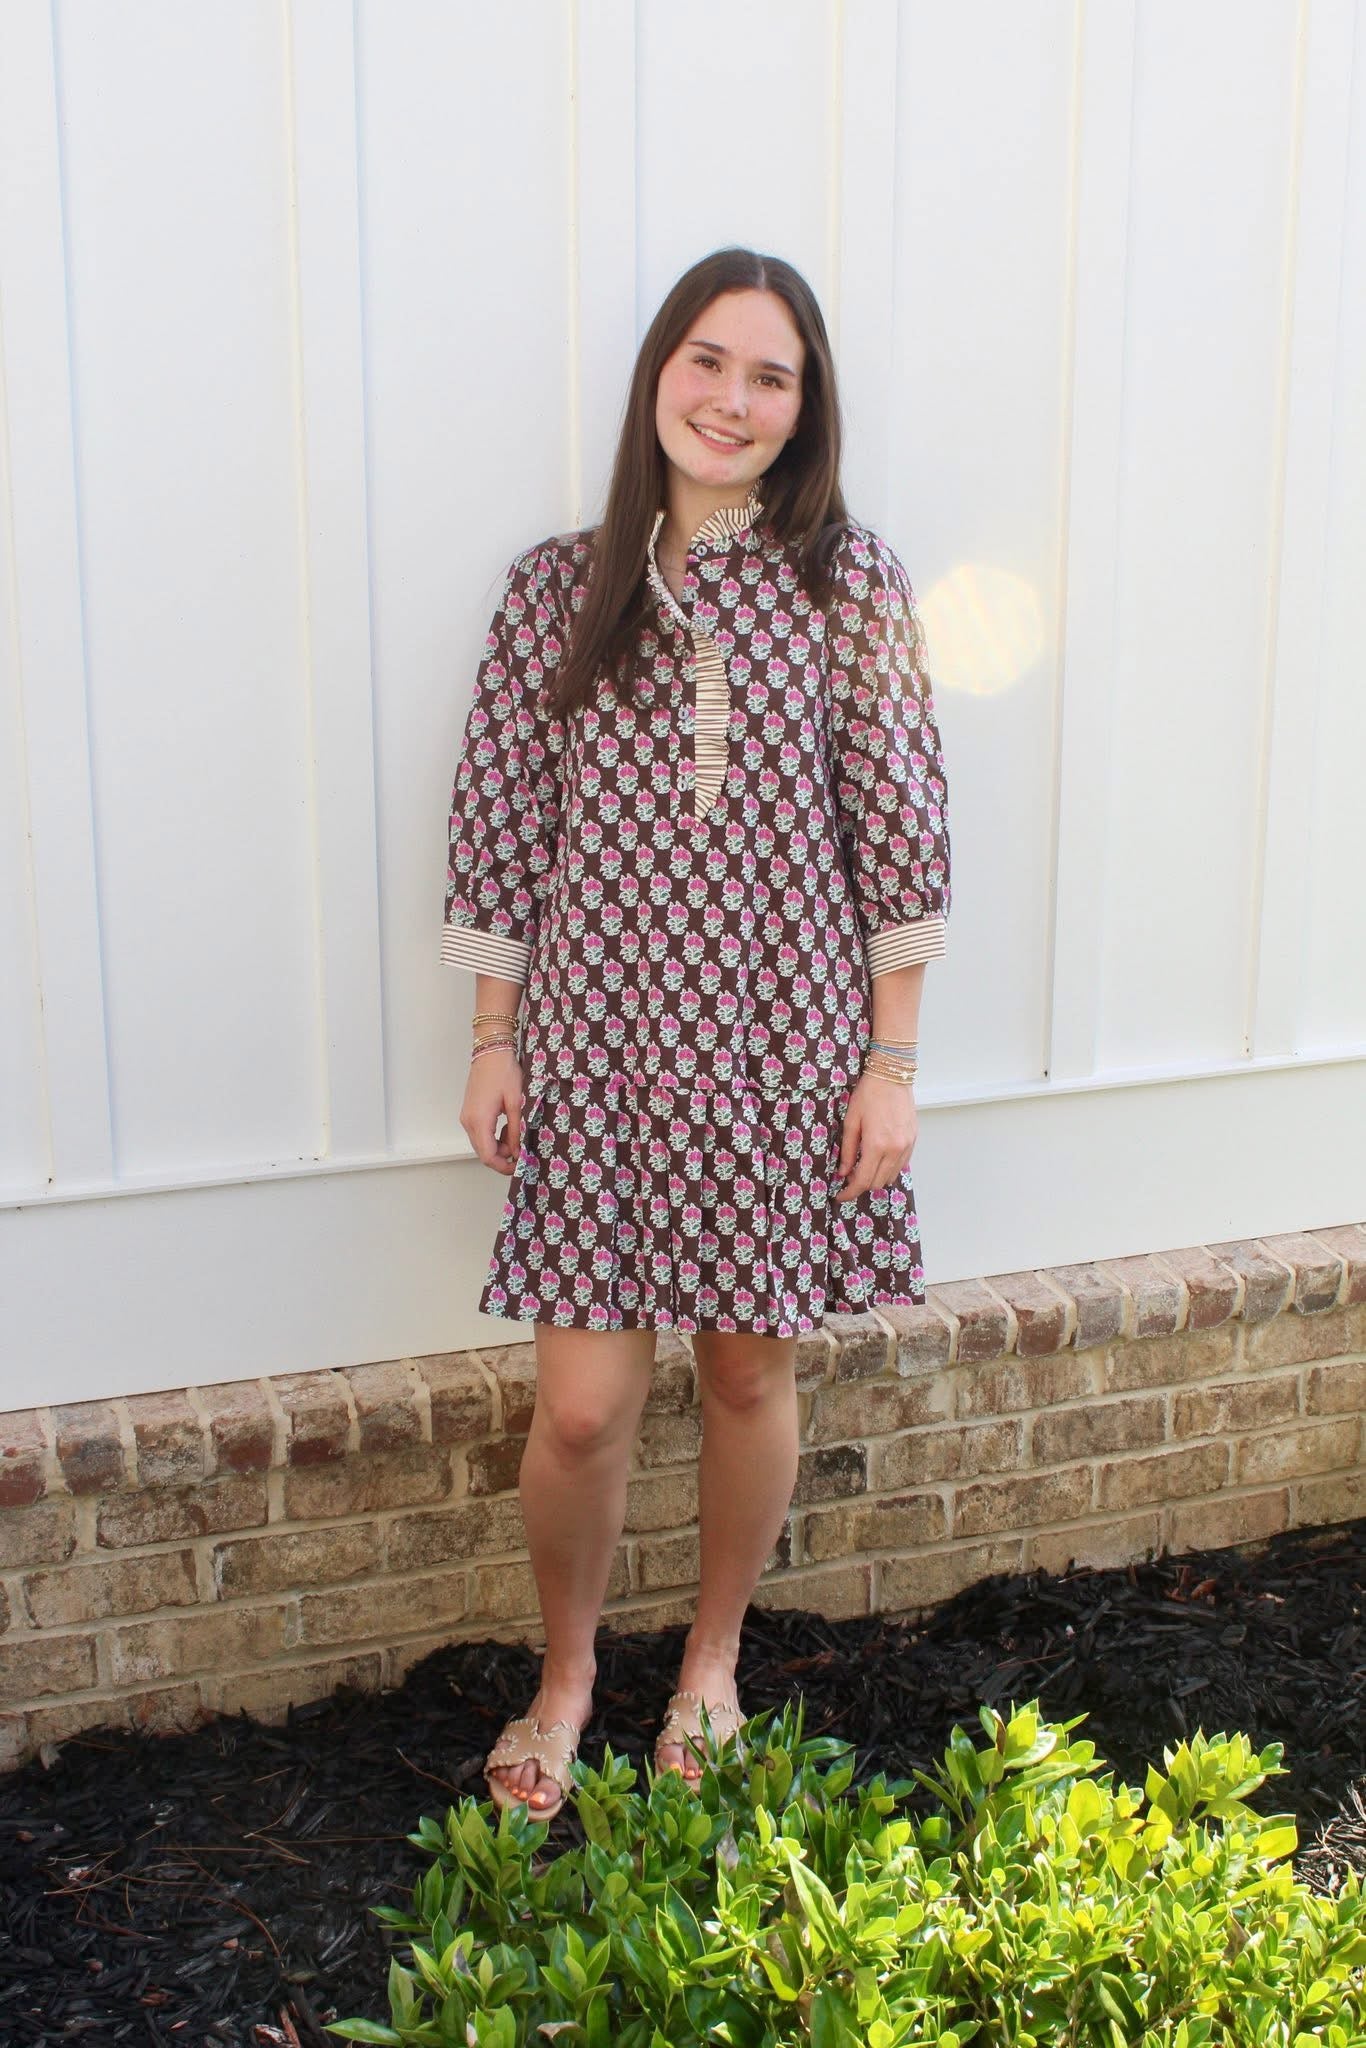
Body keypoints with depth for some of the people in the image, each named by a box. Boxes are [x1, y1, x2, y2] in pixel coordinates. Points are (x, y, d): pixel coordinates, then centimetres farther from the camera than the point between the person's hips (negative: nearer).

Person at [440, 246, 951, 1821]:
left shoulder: (848, 578, -2)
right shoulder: (557, 587, 1)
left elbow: (899, 829, -2)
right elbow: (501, 833, 5)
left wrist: (892, 1060, -4)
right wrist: (492, 1043, 4)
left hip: (786, 1045, 0)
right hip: (601, 1045, 1)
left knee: (749, 1374, 12)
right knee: (581, 1407, 1)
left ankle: (712, 1663, 37)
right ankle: (565, 1674, 30)